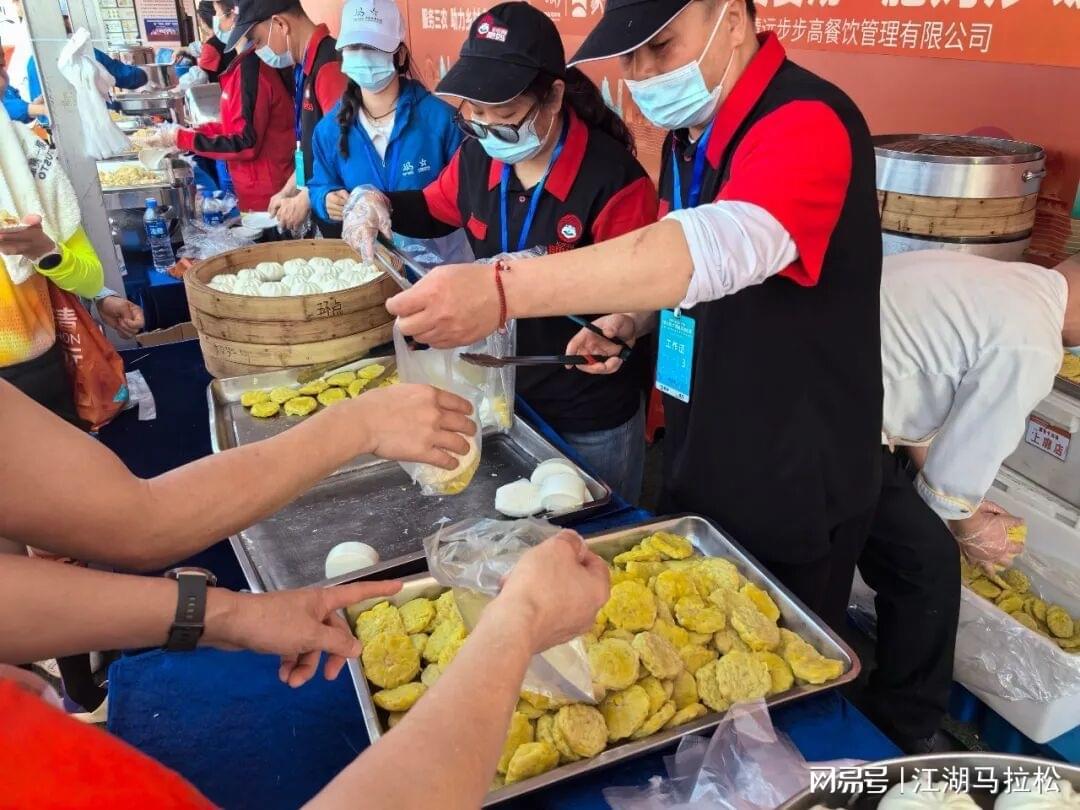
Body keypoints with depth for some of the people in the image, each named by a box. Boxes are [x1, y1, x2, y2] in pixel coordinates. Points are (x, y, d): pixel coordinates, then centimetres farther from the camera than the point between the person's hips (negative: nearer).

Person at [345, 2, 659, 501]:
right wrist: (379, 203, -2)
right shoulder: (478, 154, -2)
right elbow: (436, 209, 18)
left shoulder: (614, 178, -22)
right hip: (502, 394, 6)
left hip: (591, 420, -5)